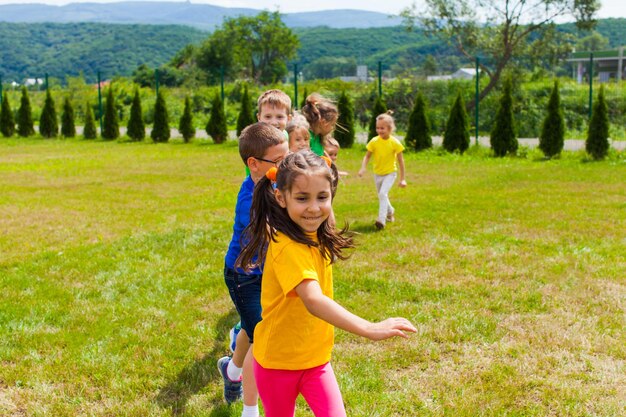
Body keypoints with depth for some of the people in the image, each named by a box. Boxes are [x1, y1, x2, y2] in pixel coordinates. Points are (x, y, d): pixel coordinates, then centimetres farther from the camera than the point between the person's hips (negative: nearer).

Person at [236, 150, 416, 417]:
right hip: (278, 361, -6)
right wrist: (370, 329, -51)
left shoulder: (316, 238, -3)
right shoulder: (287, 247, -29)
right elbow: (314, 301, -44)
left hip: (315, 357, 6)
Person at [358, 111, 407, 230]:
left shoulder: (395, 143, -16)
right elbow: (367, 156, -3)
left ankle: (381, 219, -24)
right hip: (377, 174, 4)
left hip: (390, 173, -4)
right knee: (382, 196, 19)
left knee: (383, 194, -25)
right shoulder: (374, 141, -10)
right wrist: (363, 168, -23)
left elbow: (400, 161, -9)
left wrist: (402, 179, -8)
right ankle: (390, 212, 47)